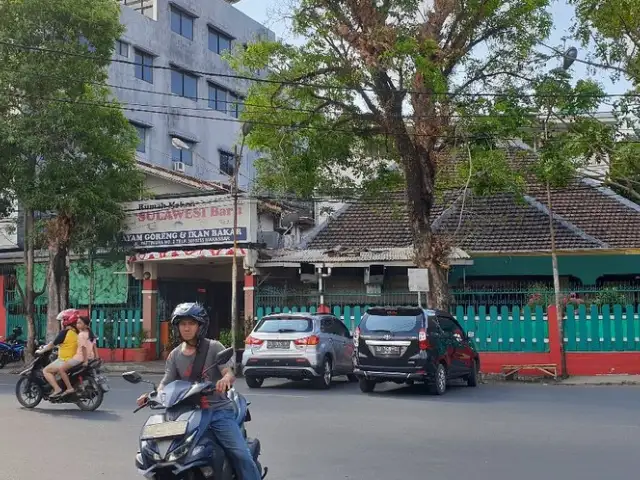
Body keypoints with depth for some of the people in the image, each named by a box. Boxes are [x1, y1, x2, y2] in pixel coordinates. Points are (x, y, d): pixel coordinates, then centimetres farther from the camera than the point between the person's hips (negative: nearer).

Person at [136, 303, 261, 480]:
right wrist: (152, 395, -17)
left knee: (240, 454, -18)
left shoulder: (214, 347, -1)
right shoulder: (174, 356, 11)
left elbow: (230, 373, -13)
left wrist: (226, 379, -38)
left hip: (219, 410, -4)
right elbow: (166, 384, 5)